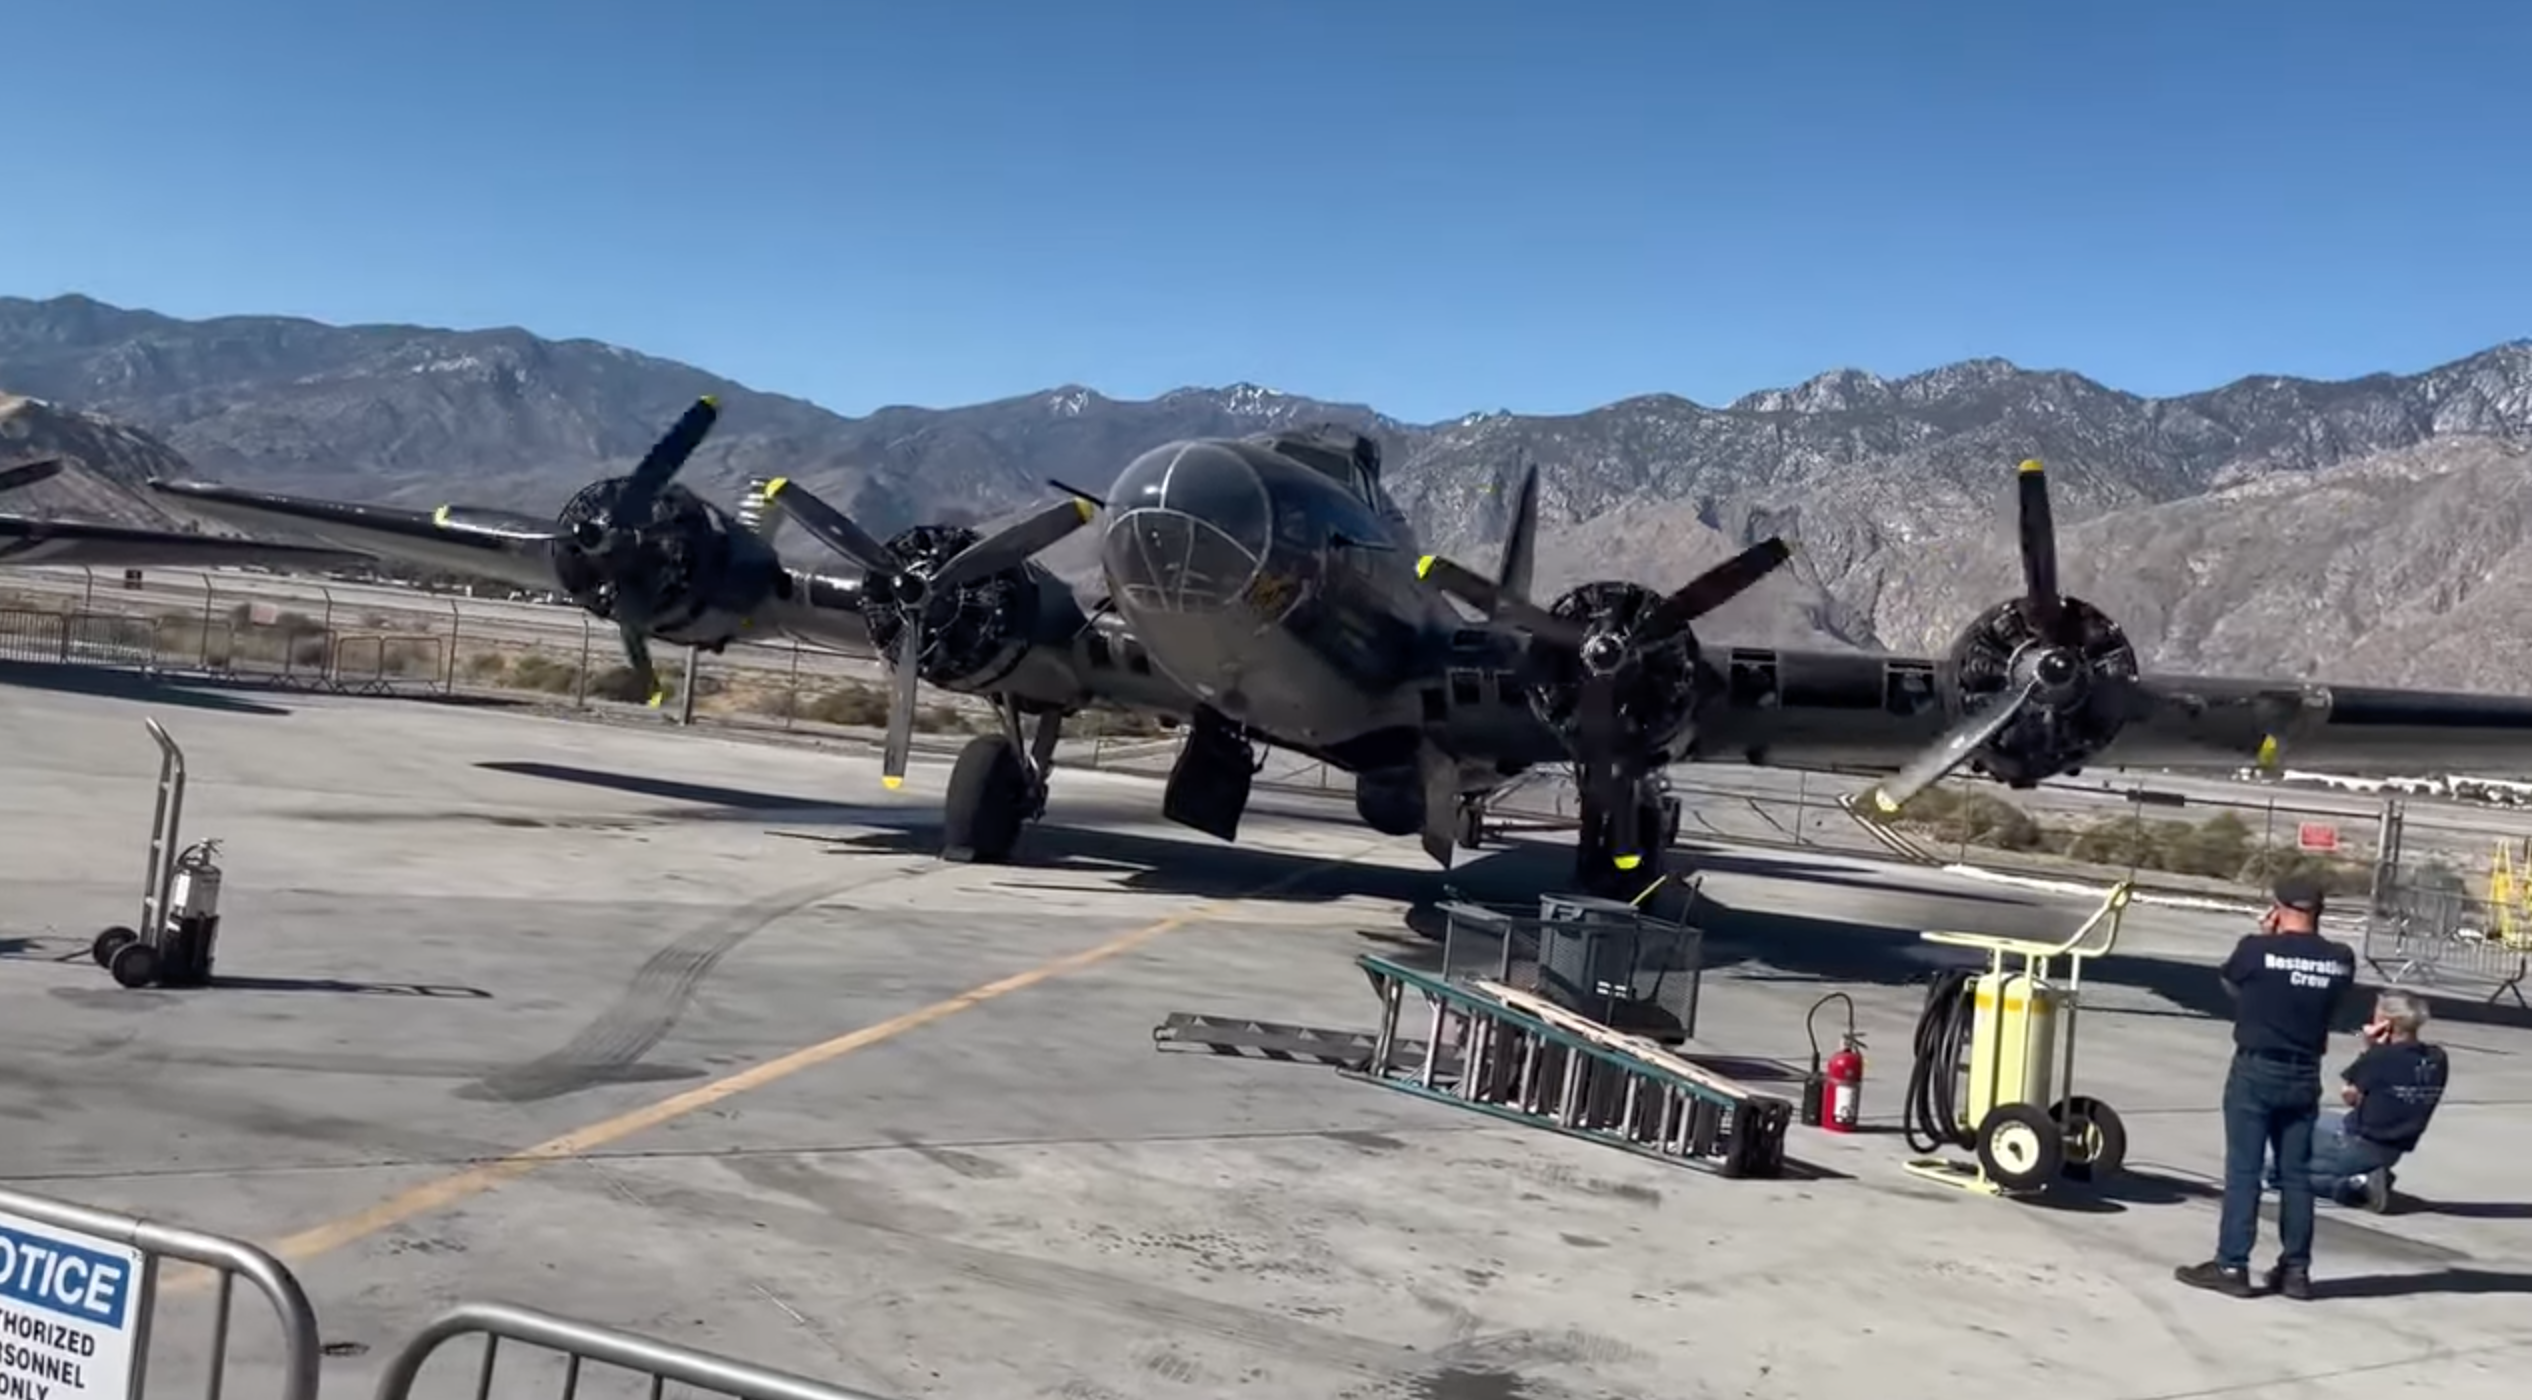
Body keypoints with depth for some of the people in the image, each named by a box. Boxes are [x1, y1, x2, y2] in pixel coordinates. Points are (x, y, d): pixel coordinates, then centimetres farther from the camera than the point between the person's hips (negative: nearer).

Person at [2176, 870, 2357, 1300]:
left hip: (2256, 1071, -4)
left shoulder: (2257, 949, -13)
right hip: (2304, 1076, 4)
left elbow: (2230, 982, 6)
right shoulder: (2340, 959, -2)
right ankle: (2296, 1268, 16)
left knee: (2243, 1169, 0)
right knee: (2296, 1173, 10)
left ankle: (2232, 1265, 2)